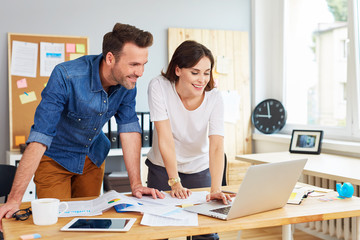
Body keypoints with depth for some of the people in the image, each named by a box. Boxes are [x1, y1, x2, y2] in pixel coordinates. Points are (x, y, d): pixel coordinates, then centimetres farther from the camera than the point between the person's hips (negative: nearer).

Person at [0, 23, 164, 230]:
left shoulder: (128, 81, -18)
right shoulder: (66, 76, -34)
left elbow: (129, 129, -12)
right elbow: (39, 138, -36)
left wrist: (136, 184, -17)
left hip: (93, 157, 5)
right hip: (55, 157, -4)